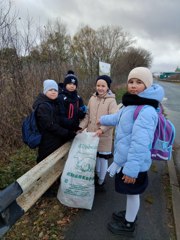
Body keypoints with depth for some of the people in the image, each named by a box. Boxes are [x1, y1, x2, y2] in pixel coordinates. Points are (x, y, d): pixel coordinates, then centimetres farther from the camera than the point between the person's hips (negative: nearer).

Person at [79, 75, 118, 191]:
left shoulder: (111, 101, -11)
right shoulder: (92, 98, 4)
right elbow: (88, 115, 10)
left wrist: (102, 129, -30)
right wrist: (82, 126, 0)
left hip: (104, 137, -5)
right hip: (92, 135, 5)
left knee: (103, 158, 10)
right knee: (95, 156, 20)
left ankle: (100, 182, 29)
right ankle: (97, 175, 44)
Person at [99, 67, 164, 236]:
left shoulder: (146, 111, -27)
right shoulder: (131, 104, 7)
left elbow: (140, 143, -31)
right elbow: (118, 118, 26)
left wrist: (132, 168, -30)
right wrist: (102, 120, 41)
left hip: (133, 162, -9)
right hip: (125, 158, 9)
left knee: (132, 192, 13)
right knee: (129, 192, 27)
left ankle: (128, 225, 38)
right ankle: (129, 215, 51)